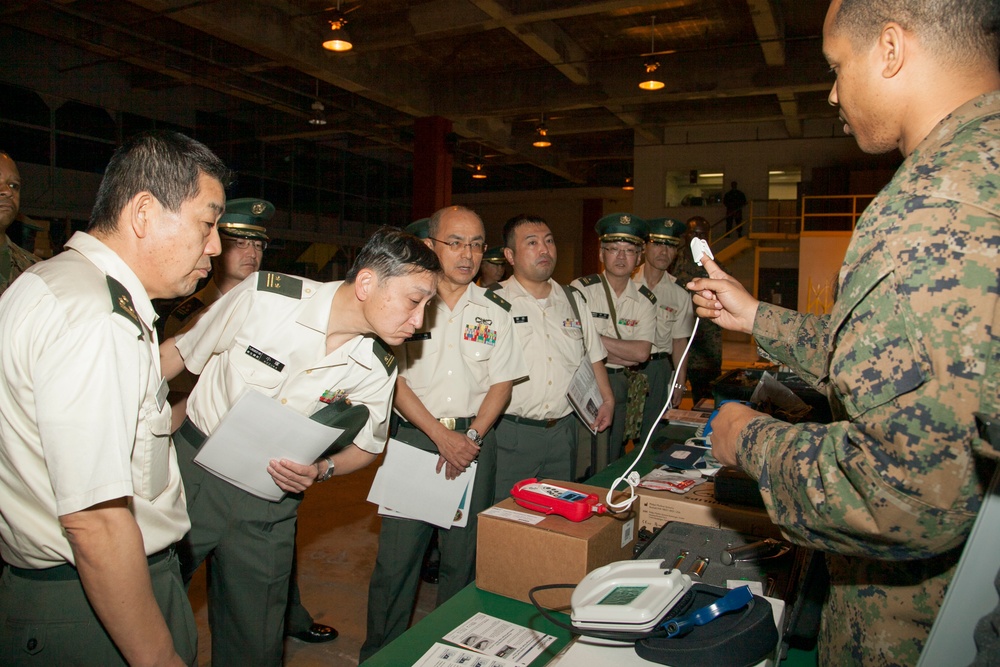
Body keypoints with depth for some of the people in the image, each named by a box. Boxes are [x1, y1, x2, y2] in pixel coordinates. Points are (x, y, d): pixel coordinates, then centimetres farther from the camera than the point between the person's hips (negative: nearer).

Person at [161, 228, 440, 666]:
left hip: (269, 498, 2)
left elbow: (365, 447, 4)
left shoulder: (377, 370, -12)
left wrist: (321, 471, -16)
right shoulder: (262, 297, -20)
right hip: (193, 470, -1)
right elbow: (177, 354, -5)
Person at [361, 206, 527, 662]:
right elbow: (394, 379, -4)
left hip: (475, 441, 2)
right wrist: (441, 435, -10)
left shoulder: (495, 311, 7)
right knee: (397, 553, 1)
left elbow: (502, 382, 6)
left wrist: (472, 437, -8)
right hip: (415, 436, -1)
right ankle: (380, 653, 21)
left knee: (463, 556, 7)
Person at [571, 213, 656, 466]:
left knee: (612, 461, 14)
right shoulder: (581, 289, -7)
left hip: (620, 385, 4)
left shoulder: (645, 300, 4)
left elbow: (642, 353, -6)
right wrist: (625, 354, -11)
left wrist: (596, 339, -12)